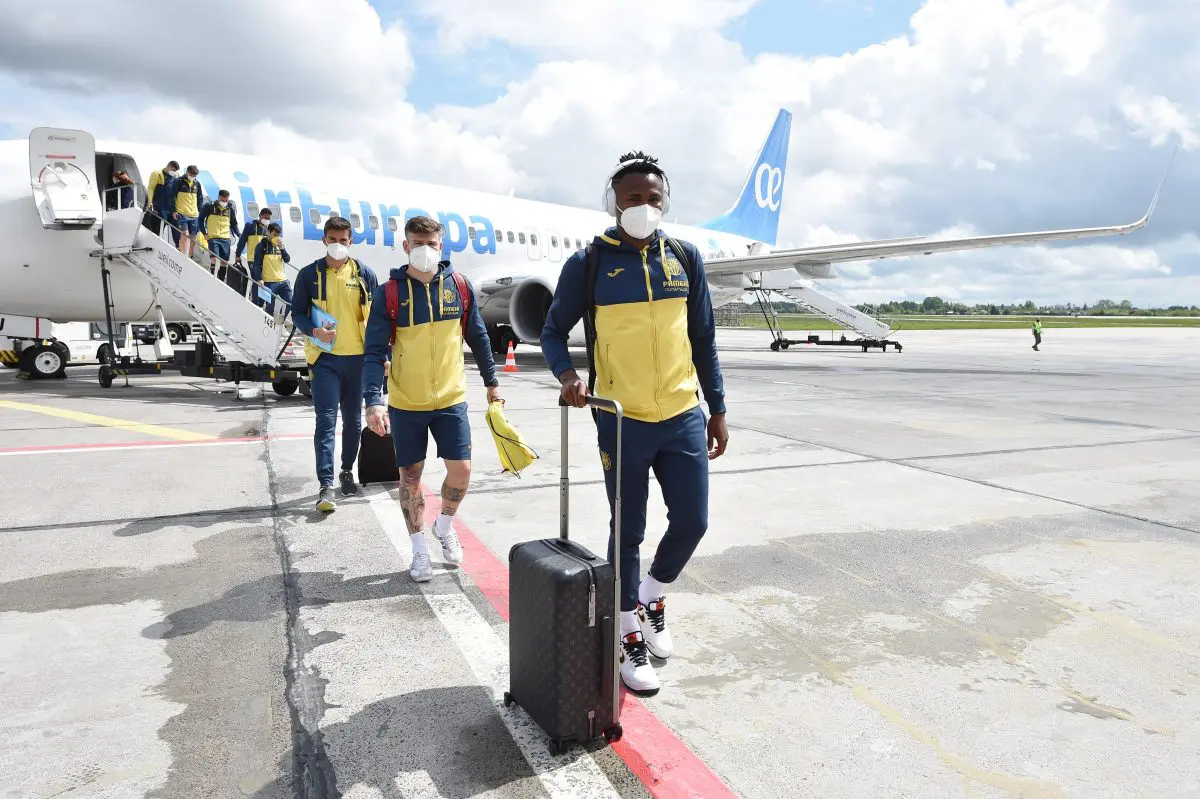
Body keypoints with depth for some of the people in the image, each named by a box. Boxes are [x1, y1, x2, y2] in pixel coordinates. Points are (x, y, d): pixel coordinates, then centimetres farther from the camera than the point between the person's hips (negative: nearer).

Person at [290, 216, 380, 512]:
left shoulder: (365, 274, 5)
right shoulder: (309, 274, 2)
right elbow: (297, 313, 5)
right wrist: (314, 330, -16)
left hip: (358, 357, 2)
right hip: (325, 357, -2)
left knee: (353, 420, 12)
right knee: (326, 421, -8)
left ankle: (347, 470, 30)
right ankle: (326, 484, -8)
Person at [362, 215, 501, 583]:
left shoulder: (460, 285, -2)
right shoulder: (389, 293, -8)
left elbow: (478, 338, 9)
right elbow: (375, 353, -11)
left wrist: (491, 382, 14)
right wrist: (373, 401, -23)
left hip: (451, 399, 1)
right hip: (405, 404, -1)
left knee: (461, 470, -1)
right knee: (410, 476, 8)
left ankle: (445, 526, 29)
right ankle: (420, 549, 25)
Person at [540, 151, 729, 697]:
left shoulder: (685, 258, 4)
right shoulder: (588, 263, -5)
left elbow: (703, 338, 9)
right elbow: (554, 331, 3)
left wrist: (718, 410, 9)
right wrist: (567, 375, -18)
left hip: (683, 419, 3)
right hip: (622, 423, -3)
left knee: (692, 522, 8)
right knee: (629, 532, 8)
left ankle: (652, 597, 38)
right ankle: (630, 636, 28)